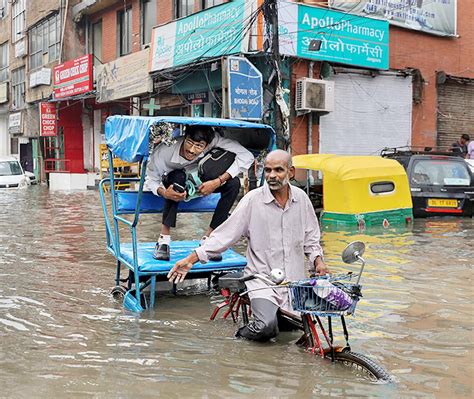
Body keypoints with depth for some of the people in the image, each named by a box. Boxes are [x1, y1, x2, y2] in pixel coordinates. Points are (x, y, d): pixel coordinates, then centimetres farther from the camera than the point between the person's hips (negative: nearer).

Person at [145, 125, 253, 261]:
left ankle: (208, 237, -16)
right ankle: (164, 238, -29)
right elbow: (151, 180, -22)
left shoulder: (213, 139, -36)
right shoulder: (164, 151, -36)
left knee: (234, 182, -25)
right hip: (175, 181, -1)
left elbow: (247, 156, -37)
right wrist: (163, 193, -44)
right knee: (178, 176, -37)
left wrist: (218, 181, -39)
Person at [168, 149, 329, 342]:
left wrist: (318, 260, 1)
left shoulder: (301, 198, 4)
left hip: (295, 280, 4)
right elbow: (225, 234, -9)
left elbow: (310, 237, 17)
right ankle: (244, 333, 10)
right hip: (263, 277, -4)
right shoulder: (253, 199, -8)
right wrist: (191, 259, -16)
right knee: (266, 327, -24)